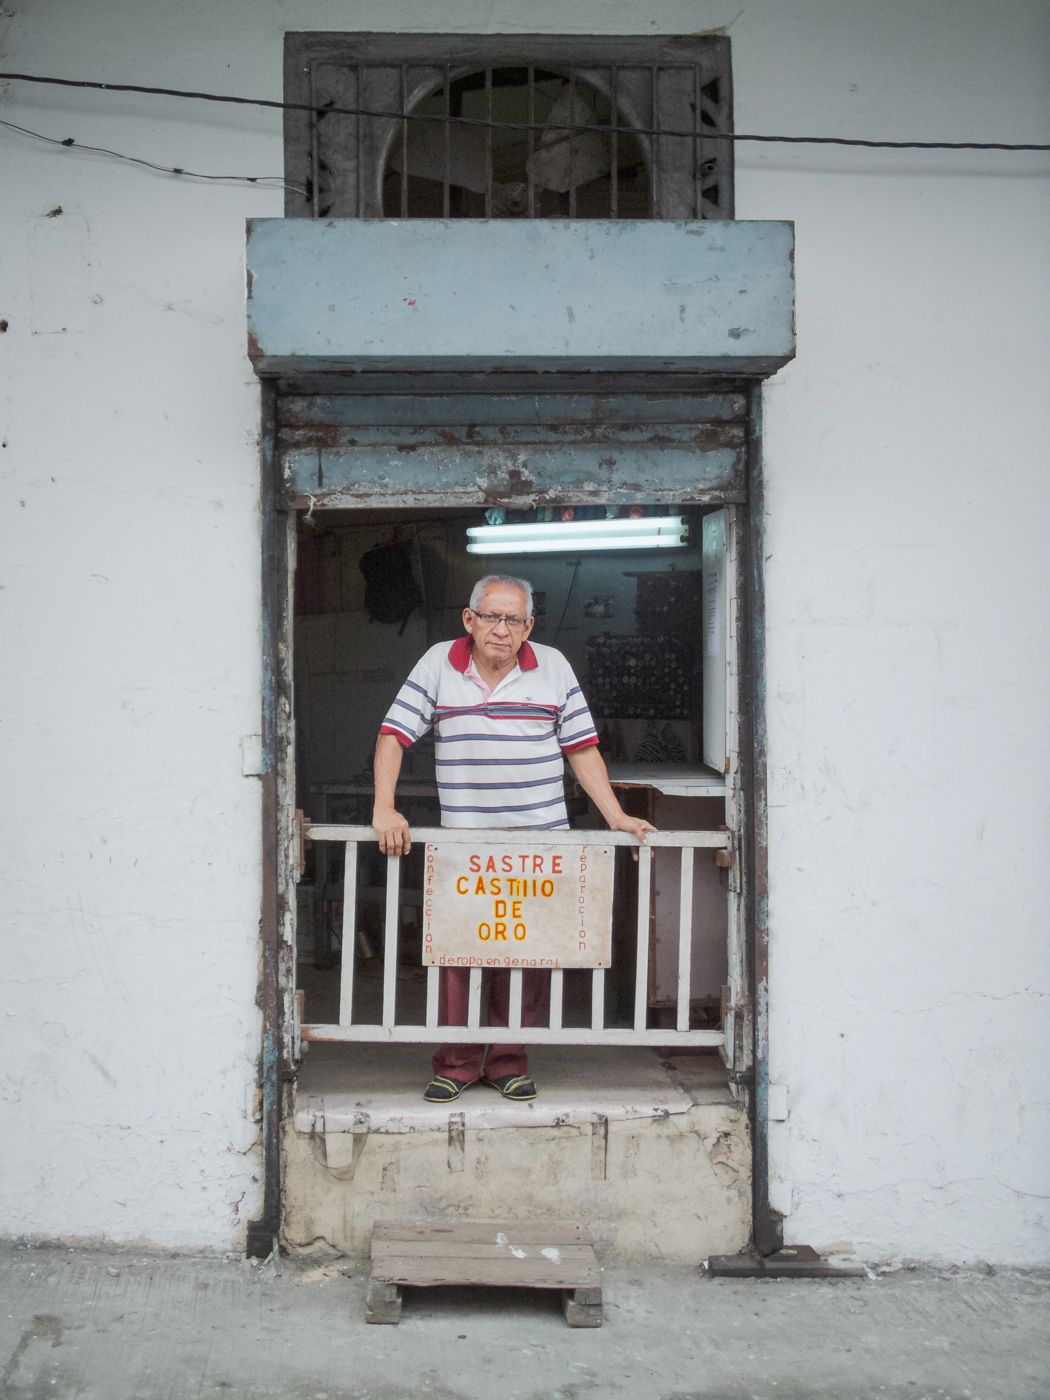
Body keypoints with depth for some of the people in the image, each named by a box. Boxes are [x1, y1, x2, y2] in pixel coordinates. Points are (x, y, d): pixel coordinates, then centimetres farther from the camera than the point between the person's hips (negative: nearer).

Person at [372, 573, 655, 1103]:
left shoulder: (553, 667, 4)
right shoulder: (438, 663, 2)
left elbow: (582, 747, 7)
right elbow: (394, 734, 0)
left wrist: (616, 816, 0)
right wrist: (384, 808, -11)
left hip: (540, 839, 1)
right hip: (462, 841, -1)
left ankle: (508, 1061, 17)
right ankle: (457, 1062, 13)